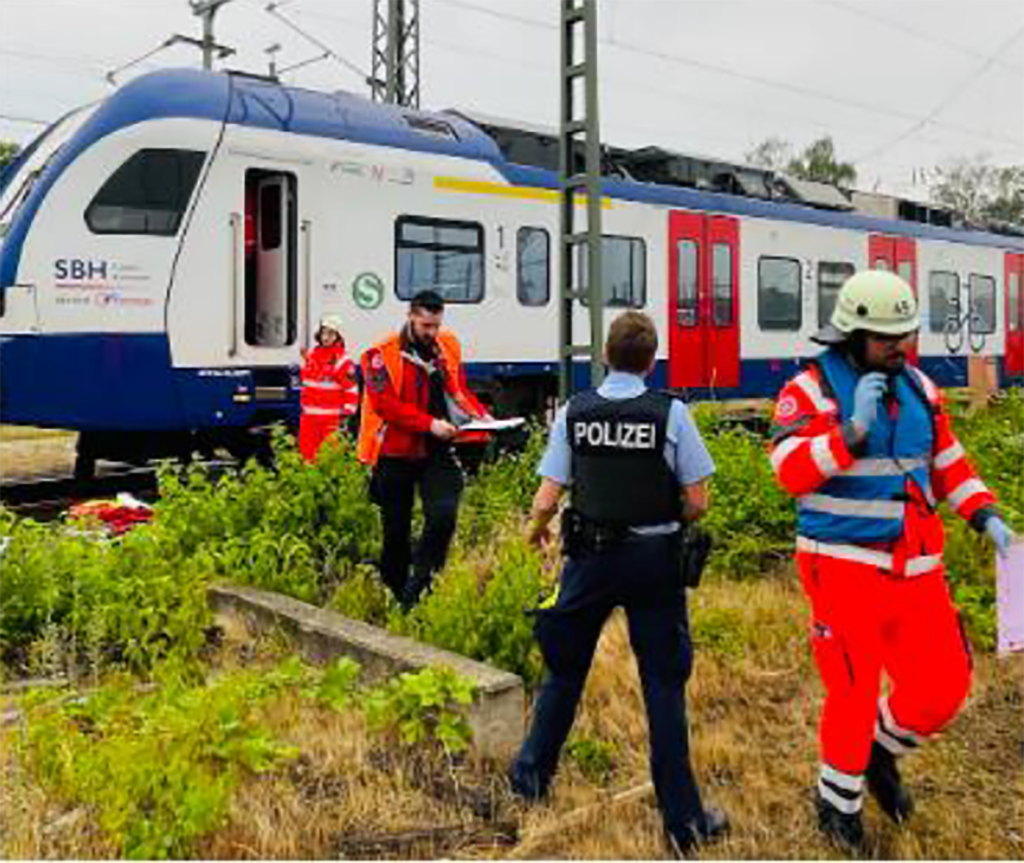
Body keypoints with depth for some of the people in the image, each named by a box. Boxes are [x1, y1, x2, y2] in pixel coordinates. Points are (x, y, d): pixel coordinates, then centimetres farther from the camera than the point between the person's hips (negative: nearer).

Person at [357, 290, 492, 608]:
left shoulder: (448, 346, 9)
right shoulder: (383, 354, -8)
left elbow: (460, 389, 18)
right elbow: (386, 404, -16)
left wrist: (480, 414, -1)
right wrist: (430, 423, -24)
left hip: (437, 451, 3)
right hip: (396, 454, -3)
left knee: (444, 514, -17)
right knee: (396, 531, 8)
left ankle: (415, 590, -3)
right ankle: (394, 592, 27)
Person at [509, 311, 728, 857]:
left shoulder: (574, 412, -4)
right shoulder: (670, 413, -9)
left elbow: (547, 499, -5)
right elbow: (697, 503, -8)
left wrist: (536, 530, 16)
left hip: (590, 556, 2)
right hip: (654, 558, -1)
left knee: (564, 668, 19)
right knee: (663, 683, 7)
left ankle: (533, 773, 35)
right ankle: (682, 817, 14)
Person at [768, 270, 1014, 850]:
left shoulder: (917, 387, 8)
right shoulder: (812, 389, -10)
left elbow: (947, 460, 17)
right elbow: (791, 471, -21)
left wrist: (986, 515, 4)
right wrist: (854, 430, -28)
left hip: (916, 567, 6)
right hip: (846, 567, -5)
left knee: (943, 688, 7)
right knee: (855, 693, 5)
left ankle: (881, 751, 37)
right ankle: (839, 799, 30)